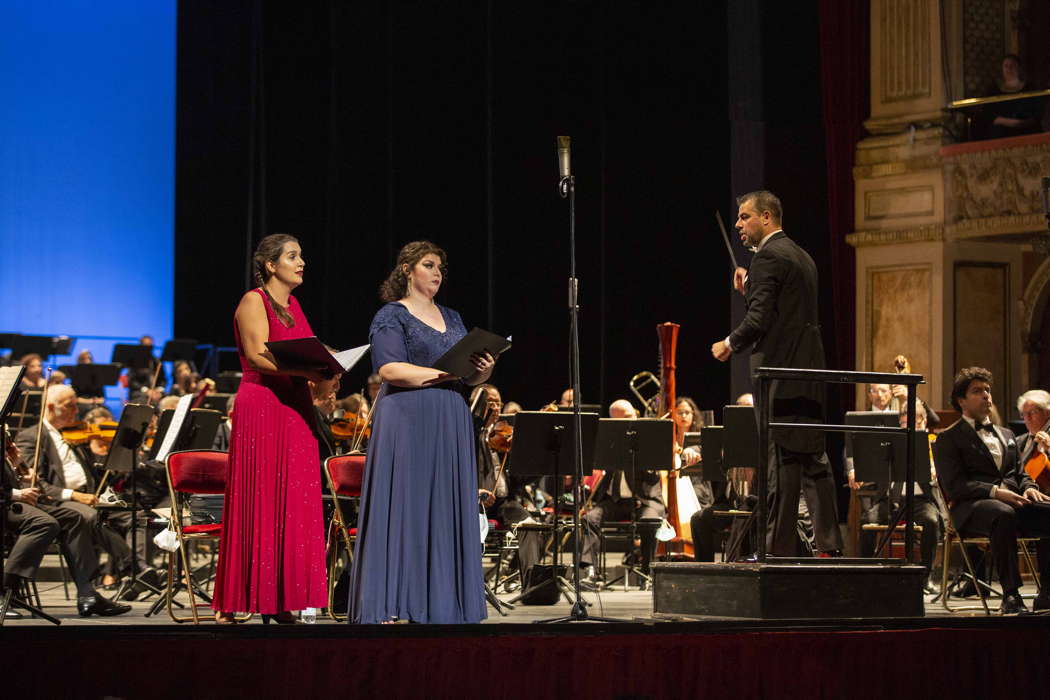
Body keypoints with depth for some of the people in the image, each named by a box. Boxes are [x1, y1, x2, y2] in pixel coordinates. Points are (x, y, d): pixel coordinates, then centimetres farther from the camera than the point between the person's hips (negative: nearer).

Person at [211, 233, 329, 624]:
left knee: (293, 507, 4)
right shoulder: (254, 301, -5)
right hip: (261, 409, -8)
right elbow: (258, 356, -17)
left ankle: (279, 601, 6)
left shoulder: (293, 306, 18)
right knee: (257, 504, -8)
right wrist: (303, 370, -28)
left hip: (295, 410, 8)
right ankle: (231, 604, -4)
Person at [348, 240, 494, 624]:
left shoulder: (452, 318, 19)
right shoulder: (391, 316, 0)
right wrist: (442, 374, -20)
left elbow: (471, 376, 17)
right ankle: (389, 606, -9)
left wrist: (484, 370, -6)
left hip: (449, 424, 6)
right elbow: (390, 370, -14)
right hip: (407, 422, -6)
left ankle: (440, 604, 2)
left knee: (446, 512, 2)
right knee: (403, 509, -9)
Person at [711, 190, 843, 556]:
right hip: (809, 373, 9)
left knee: (782, 461, -7)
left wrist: (730, 344, -3)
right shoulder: (801, 257, 20)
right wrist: (750, 288, 16)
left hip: (779, 372, -9)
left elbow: (759, 319, -18)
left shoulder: (769, 257, -10)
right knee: (813, 459, 10)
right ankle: (830, 545, 9)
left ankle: (779, 547, -6)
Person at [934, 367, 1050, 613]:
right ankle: (1011, 595, -39)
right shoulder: (948, 440, 8)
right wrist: (995, 492, -19)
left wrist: (1029, 488, 1)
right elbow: (954, 486, -5)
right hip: (972, 508, -6)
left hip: (1014, 502, 6)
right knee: (1003, 514, -40)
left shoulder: (1006, 436, 30)